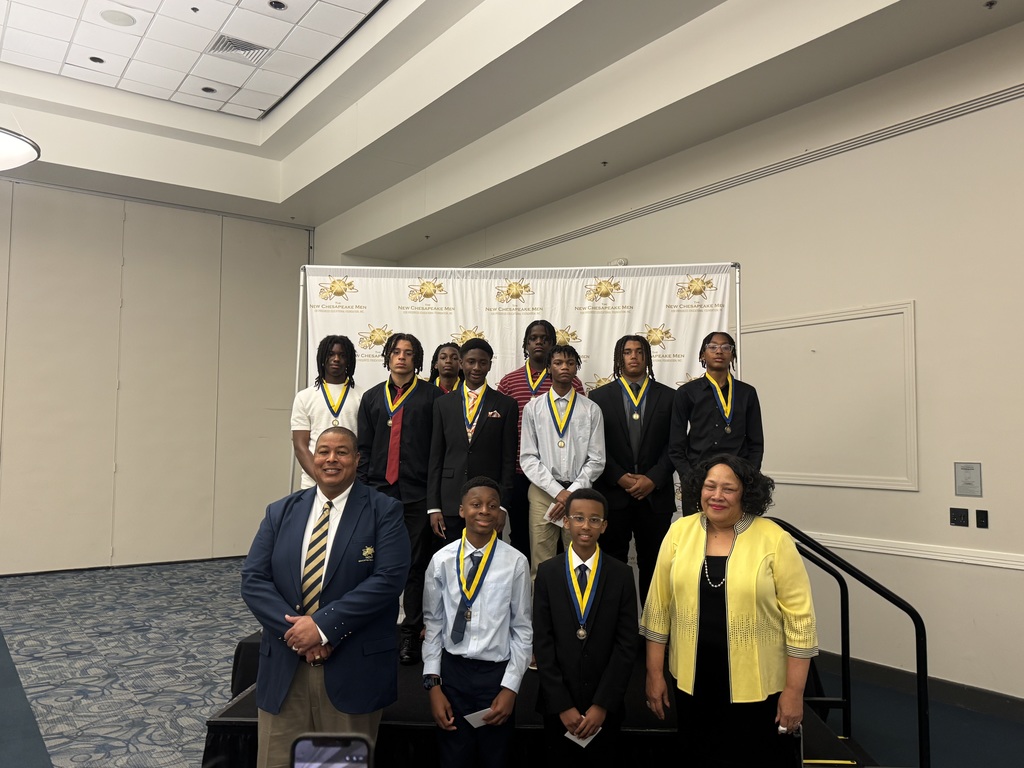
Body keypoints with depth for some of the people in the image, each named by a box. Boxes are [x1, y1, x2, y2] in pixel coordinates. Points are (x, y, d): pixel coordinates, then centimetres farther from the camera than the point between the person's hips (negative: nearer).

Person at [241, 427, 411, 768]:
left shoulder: (384, 511, -3)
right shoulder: (280, 512, 9)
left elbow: (388, 579, -14)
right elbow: (253, 580, 2)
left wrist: (323, 626, -18)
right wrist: (293, 630, -12)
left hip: (354, 669, -3)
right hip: (284, 666, 3)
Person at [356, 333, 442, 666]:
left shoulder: (431, 395, 2)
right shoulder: (372, 397, 13)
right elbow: (364, 447, 13)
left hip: (418, 494, -3)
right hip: (379, 492, 3)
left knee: (416, 565, 3)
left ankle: (411, 634, 12)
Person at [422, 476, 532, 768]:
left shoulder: (515, 562, -10)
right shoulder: (442, 560, -5)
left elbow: (523, 629, -3)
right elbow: (433, 623, 2)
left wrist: (510, 688, -5)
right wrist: (433, 683, -1)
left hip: (497, 673, -1)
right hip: (452, 670, 1)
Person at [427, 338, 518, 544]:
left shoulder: (506, 405, 3)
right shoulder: (443, 404, 8)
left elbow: (508, 459, 1)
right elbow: (435, 457, 7)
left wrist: (502, 506, -4)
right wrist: (433, 506, 2)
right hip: (450, 503, 2)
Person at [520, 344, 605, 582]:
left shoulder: (591, 409, 4)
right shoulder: (533, 408, 5)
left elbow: (596, 460, 2)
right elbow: (528, 458, 0)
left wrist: (572, 493, -8)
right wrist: (558, 492, -9)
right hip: (543, 491, 0)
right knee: (541, 566, 2)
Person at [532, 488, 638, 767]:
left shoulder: (622, 574, -4)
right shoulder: (547, 572, -4)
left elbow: (626, 644, -6)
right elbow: (542, 641, -5)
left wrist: (602, 704, -11)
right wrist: (562, 704, -10)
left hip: (605, 705, 0)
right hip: (557, 704, 0)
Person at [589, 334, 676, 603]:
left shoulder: (668, 396, 8)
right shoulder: (600, 396, 6)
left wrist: (653, 479, -9)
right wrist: (619, 478, -9)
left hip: (656, 494, 1)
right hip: (613, 494, 0)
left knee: (652, 564, 6)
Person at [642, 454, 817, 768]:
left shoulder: (775, 540, -10)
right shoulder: (679, 532, -2)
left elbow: (799, 619, -8)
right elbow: (659, 607, 3)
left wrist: (794, 691, -7)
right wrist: (654, 673, 4)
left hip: (755, 686, -2)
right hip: (692, 680, 3)